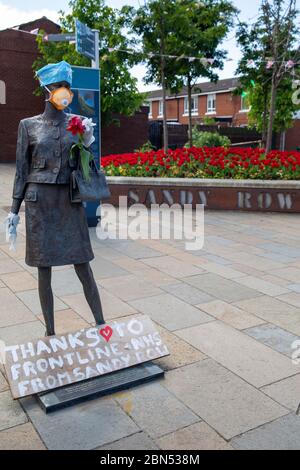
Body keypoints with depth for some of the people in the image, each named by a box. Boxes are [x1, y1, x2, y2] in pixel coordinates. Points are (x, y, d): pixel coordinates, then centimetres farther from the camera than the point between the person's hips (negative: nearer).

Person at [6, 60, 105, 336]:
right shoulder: (29, 125, 3)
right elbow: (22, 169, 5)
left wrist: (87, 144, -8)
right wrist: (14, 210, 2)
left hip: (70, 200, 1)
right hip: (39, 200, -1)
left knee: (83, 267, 0)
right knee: (44, 271, 4)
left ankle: (101, 325, 12)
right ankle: (50, 332, 17)